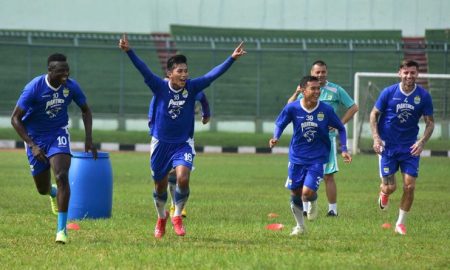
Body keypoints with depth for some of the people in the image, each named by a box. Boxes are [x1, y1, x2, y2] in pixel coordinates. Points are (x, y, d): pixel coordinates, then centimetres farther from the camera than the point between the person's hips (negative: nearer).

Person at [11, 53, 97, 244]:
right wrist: (32, 146, -23)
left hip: (58, 135, 1)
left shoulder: (71, 86, -13)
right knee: (43, 189, 7)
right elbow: (15, 119, -17)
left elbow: (85, 110, 6)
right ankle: (53, 193, 48)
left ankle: (62, 228, -18)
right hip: (35, 137, -1)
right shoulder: (34, 88, -23)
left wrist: (88, 139, -2)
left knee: (62, 176, -22)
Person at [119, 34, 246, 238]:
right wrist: (129, 52, -40)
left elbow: (213, 74, -14)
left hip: (183, 143, 0)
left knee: (183, 179, -21)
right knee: (160, 186, 11)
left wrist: (232, 58, -24)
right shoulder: (160, 87, -14)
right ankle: (161, 217, 39)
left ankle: (177, 216, 2)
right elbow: (143, 70, -26)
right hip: (161, 143, 0)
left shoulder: (192, 88, -10)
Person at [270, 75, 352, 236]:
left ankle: (313, 201, 21)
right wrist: (276, 137, -13)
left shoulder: (326, 110, -10)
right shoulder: (292, 108, -10)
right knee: (295, 193, 7)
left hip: (318, 159, -2)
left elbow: (341, 128, 5)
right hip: (297, 158, 2)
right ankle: (300, 226, 30)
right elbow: (280, 124, 6)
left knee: (307, 192, -17)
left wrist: (343, 149, -4)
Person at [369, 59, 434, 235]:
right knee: (390, 187, -4)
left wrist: (422, 141, -14)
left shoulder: (424, 96, -5)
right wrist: (376, 138, -10)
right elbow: (374, 114, 2)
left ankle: (401, 223, 10)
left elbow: (430, 122, 2)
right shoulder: (389, 92, -8)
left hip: (410, 147, 1)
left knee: (409, 186, -7)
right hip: (388, 146, -1)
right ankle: (383, 192, 36)